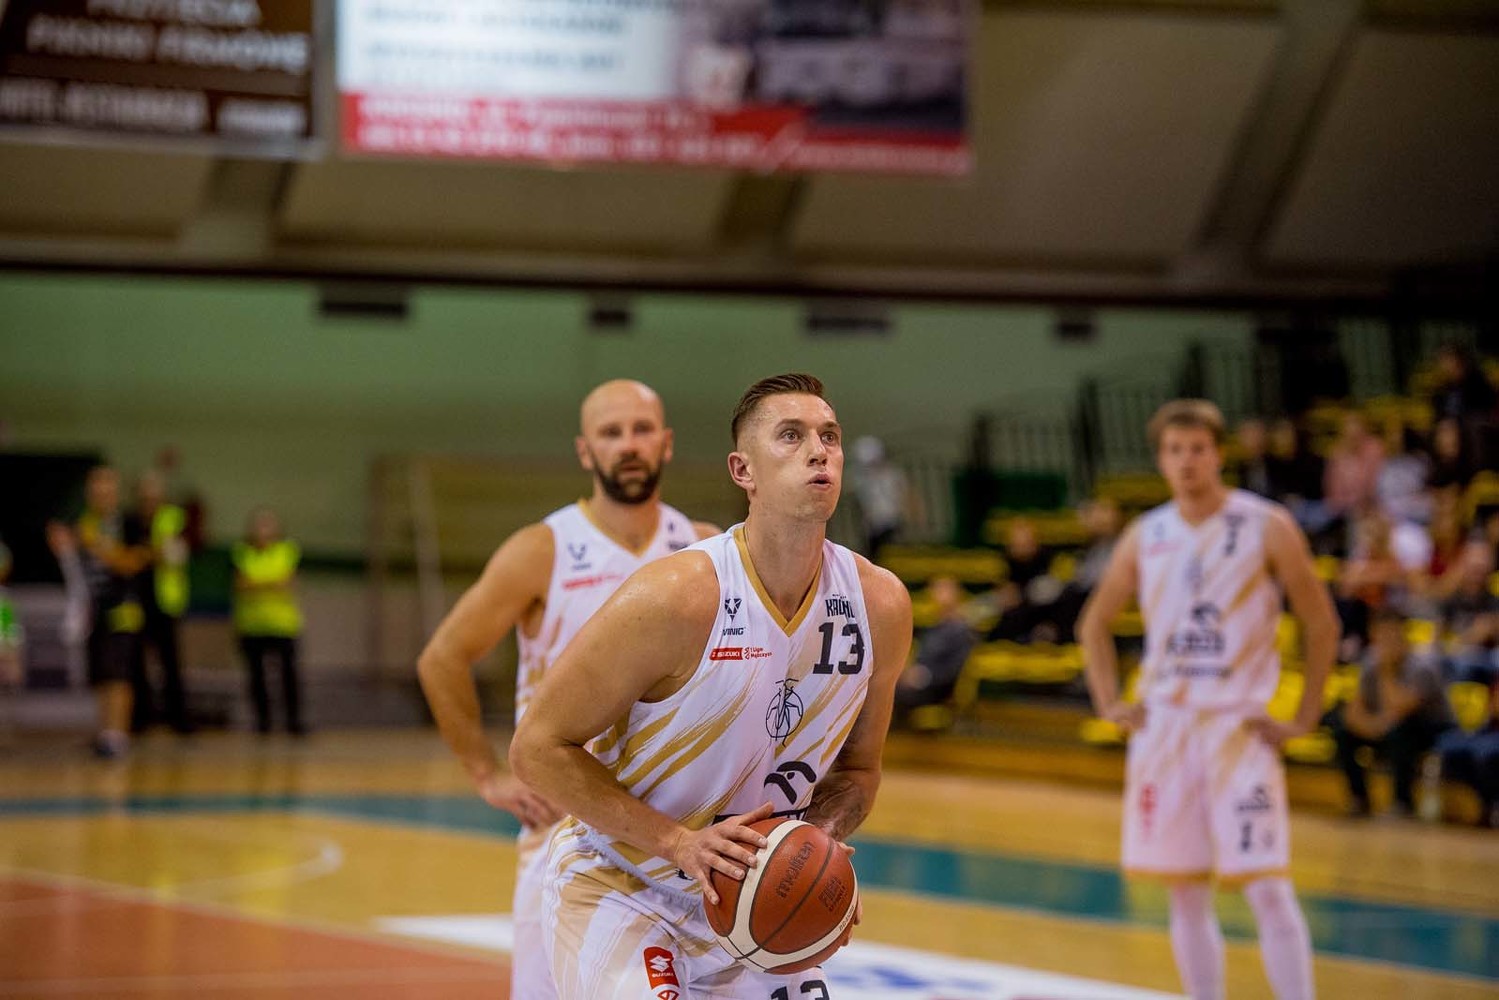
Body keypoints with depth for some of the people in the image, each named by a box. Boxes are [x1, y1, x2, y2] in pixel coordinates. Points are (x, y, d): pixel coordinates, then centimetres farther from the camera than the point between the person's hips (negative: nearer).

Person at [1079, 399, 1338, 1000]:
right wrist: (1109, 704, 9)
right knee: (1187, 894, 8)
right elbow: (1094, 623, 20)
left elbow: (1322, 625, -1)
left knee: (1267, 887, -11)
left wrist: (1304, 719, -5)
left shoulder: (1266, 527, -5)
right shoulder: (1146, 536, 8)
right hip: (1164, 725, 4)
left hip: (1240, 726, -4)